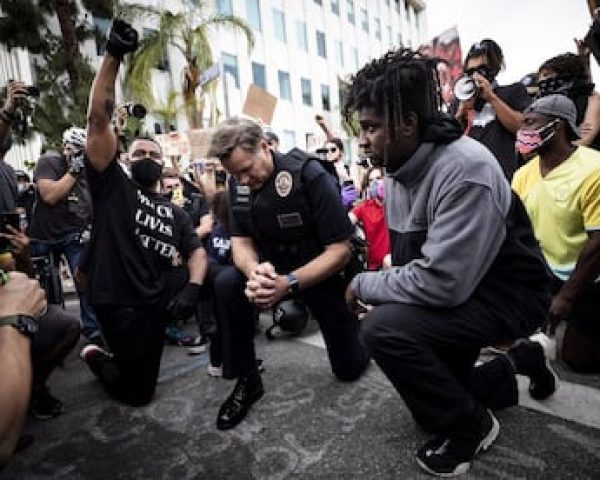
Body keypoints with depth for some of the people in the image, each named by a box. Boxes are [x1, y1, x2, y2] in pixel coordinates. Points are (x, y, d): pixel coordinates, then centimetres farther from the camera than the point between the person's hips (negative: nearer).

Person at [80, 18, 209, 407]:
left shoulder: (176, 213, 14)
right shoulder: (112, 187, 1)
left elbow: (197, 253, 1)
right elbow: (99, 119, -10)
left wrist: (193, 287, -21)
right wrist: (113, 55, -17)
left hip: (158, 297, 5)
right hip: (121, 302, -5)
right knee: (137, 392, -5)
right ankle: (98, 357, 29)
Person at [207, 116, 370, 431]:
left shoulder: (309, 175, -25)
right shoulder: (239, 183, -8)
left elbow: (340, 249, -25)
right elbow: (240, 241, -8)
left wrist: (289, 284, -37)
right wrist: (254, 272, -32)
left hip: (323, 272, -3)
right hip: (272, 269, 4)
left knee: (349, 368, 5)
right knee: (226, 284, -27)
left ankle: (354, 325, 40)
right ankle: (247, 380, -8)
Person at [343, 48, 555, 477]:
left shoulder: (465, 170, -30)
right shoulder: (400, 169, -2)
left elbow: (442, 283, -34)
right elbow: (409, 260, 7)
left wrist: (363, 285, -21)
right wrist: (378, 288, -8)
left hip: (505, 296, -8)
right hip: (454, 295, 9)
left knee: (384, 328, -29)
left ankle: (469, 426, -3)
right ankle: (517, 363, 32)